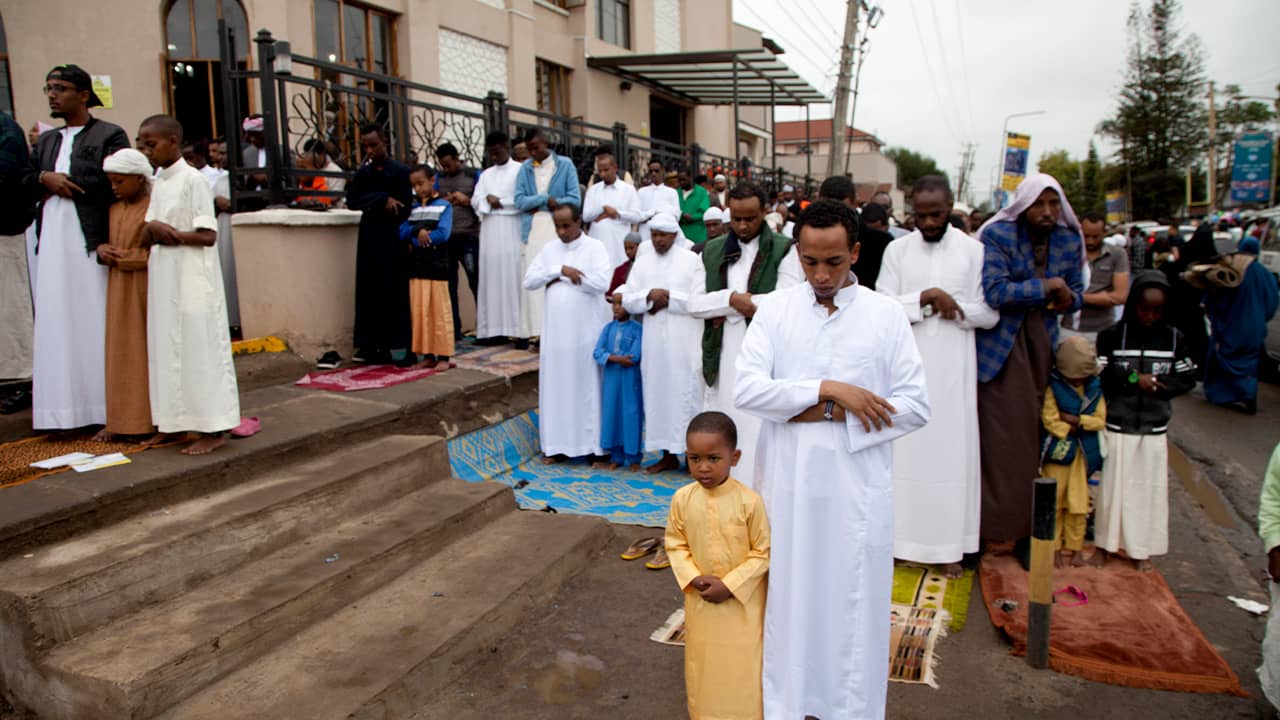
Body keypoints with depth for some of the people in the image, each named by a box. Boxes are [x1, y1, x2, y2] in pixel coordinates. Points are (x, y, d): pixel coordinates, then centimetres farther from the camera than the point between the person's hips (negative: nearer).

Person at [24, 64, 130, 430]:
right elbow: (25, 181, 16)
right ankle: (66, 411, 9)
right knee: (57, 325, 4)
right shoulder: (46, 141, 22)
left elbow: (114, 183, -11)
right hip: (53, 245, 6)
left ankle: (107, 410, 3)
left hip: (91, 243, -6)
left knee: (95, 323, -4)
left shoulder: (110, 135, 1)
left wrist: (62, 183, -6)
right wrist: (45, 178, -4)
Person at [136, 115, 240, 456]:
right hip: (163, 279, 8)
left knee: (198, 348, -5)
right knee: (167, 349, 10)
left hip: (191, 280, -8)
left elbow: (208, 235, -15)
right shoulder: (158, 182, 13)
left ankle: (214, 429, 1)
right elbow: (148, 233, 13)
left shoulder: (192, 180, -9)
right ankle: (174, 421, 20)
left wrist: (171, 235, -18)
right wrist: (153, 228, -7)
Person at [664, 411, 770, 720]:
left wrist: (729, 585, -17)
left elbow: (763, 552, -12)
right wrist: (692, 578, -12)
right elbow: (675, 543, 2)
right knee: (702, 663, 17)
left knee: (742, 666, 7)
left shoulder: (749, 501, -21)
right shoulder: (682, 498, -10)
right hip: (699, 599, 3)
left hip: (742, 601, -3)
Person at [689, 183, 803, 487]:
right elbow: (694, 303, 5)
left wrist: (731, 309, -8)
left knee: (759, 437, -6)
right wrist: (731, 298, -11)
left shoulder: (784, 250, -1)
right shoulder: (711, 251, 13)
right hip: (722, 360, 4)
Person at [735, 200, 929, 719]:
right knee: (786, 598, 12)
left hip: (857, 488, 0)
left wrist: (831, 413, -13)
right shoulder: (775, 309, 1)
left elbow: (916, 406, -4)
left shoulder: (887, 314, 0)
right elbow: (746, 388, -11)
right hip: (786, 485, 1)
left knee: (853, 603, 9)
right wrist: (828, 389, -19)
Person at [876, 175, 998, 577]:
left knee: (952, 450, 4)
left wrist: (950, 308, -13)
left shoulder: (974, 251, 2)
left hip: (954, 367, 0)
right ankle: (902, 538, 14)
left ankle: (950, 544, 14)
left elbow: (990, 313, 1)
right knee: (905, 450, 4)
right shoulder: (897, 250, 3)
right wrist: (925, 298, -17)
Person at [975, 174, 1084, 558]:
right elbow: (994, 292, -21)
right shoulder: (997, 235, -8)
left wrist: (1067, 299, -7)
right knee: (997, 437, -3)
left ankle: (1026, 532, 14)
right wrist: (1045, 286, -14)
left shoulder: (1069, 239, 7)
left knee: (1032, 437, 4)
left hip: (1042, 344, 4)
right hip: (1000, 346, -4)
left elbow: (1075, 292, 16)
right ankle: (985, 527, 9)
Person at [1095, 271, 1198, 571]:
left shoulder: (1174, 338, 1)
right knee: (1113, 485, 5)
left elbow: (1188, 378, 1)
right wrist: (1134, 380, -16)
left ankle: (1142, 548, 22)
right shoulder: (1112, 335, -7)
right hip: (1117, 426, -2)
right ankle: (1105, 542, 20)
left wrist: (1154, 386, -14)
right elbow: (1099, 375, -13)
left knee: (1150, 487, 7)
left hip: (1154, 428, 2)